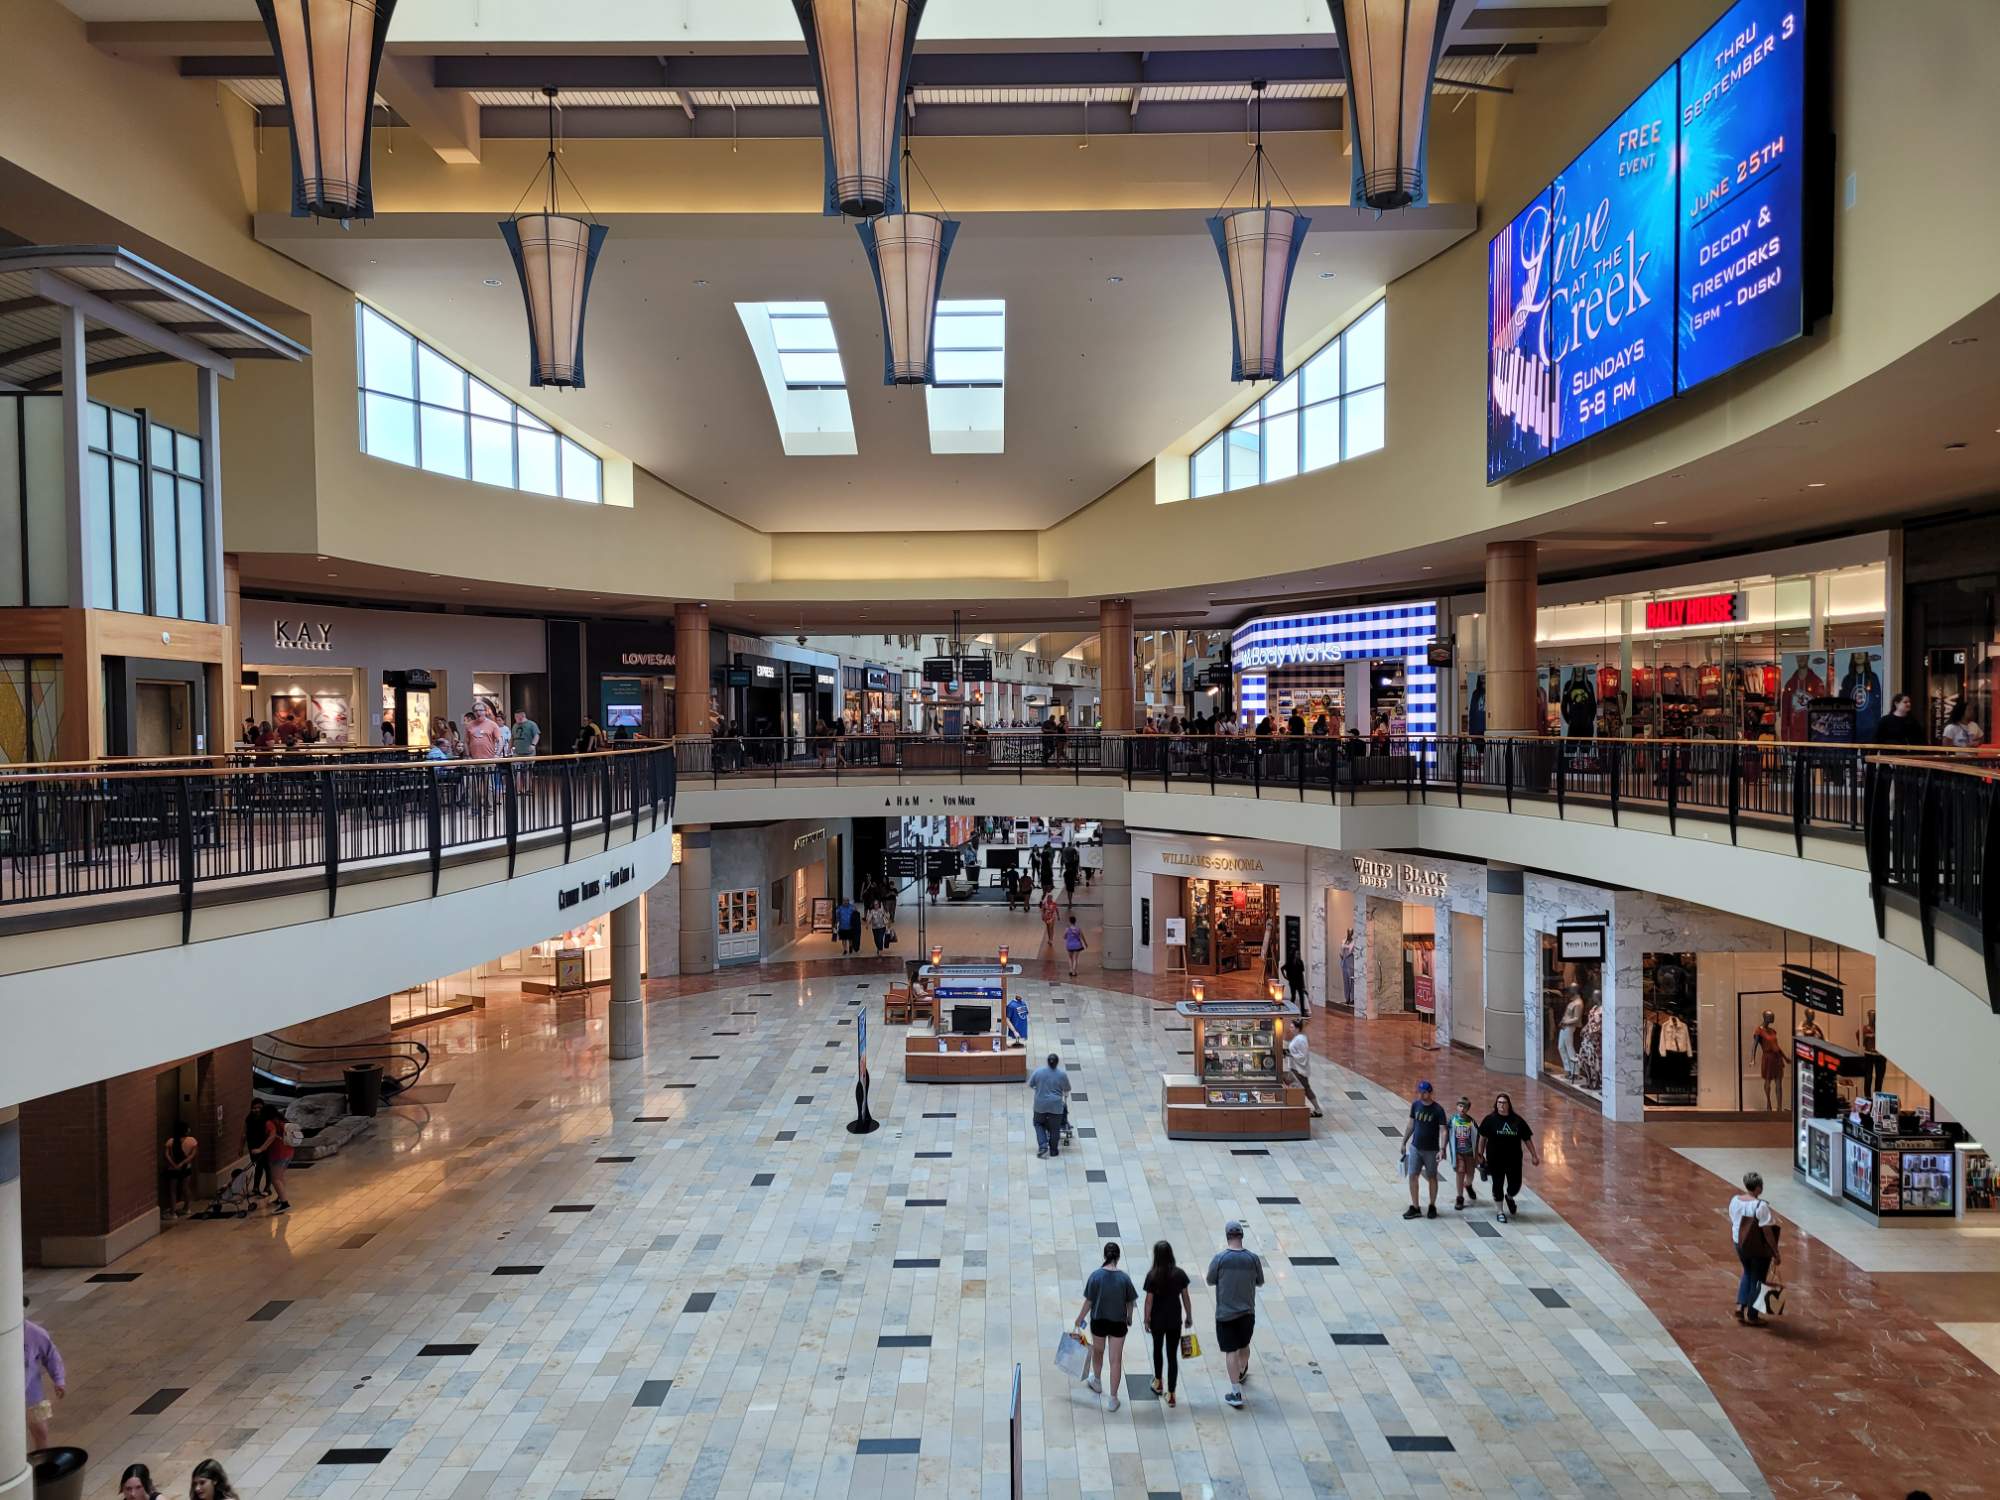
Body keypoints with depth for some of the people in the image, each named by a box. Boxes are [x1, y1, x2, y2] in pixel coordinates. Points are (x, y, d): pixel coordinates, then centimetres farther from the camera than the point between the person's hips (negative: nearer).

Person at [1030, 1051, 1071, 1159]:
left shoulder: (1038, 1071, -7)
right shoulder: (1062, 1074, -7)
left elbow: (1030, 1085, 3)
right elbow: (1066, 1090, 4)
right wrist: (1065, 1098, 24)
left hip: (1040, 1104, 1)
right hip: (1056, 1105, 0)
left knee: (1039, 1123, 18)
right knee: (1054, 1128, 11)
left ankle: (1043, 1145, 5)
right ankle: (1053, 1151, 17)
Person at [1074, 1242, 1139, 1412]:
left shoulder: (1096, 1276, -17)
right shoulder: (1124, 1278, -16)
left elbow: (1089, 1301, -10)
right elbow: (1129, 1302, -6)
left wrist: (1081, 1317, 6)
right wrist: (1129, 1318, 13)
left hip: (1098, 1320, 1)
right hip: (1118, 1322, -1)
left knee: (1098, 1352, 26)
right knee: (1116, 1360, 9)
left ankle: (1096, 1381, 49)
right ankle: (1113, 1398, 14)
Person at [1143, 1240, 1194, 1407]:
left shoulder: (1152, 1275, -17)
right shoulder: (1180, 1273, -11)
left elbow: (1149, 1300, -12)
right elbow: (1185, 1297, -3)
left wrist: (1146, 1320, 0)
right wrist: (1189, 1316, 10)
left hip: (1157, 1320, -1)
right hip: (1175, 1321, 1)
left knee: (1157, 1349, 24)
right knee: (1173, 1355, 9)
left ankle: (1158, 1382, 41)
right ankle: (1171, 1395, 9)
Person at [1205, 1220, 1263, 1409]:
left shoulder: (1219, 1259, -16)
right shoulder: (1253, 1259, -10)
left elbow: (1210, 1281, -2)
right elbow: (1260, 1282, 4)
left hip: (1225, 1313, -3)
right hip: (1247, 1312, 3)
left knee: (1230, 1352, 3)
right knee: (1244, 1346, 24)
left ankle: (1236, 1393, 3)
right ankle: (1242, 1373, 50)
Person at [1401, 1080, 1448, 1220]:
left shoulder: (1438, 1110, -13)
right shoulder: (1415, 1105, -1)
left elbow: (1443, 1131, -15)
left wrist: (1442, 1149, -26)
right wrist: (1404, 1142, 12)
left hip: (1431, 1150, -3)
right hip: (1415, 1147, 3)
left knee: (1432, 1178, 10)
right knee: (1412, 1176, -1)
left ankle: (1432, 1207, 26)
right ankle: (1415, 1208, 8)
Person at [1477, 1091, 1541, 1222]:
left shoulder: (1517, 1121, -3)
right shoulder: (1490, 1119, -7)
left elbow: (1527, 1139, 3)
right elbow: (1483, 1137, 1)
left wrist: (1534, 1156, 3)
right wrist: (1481, 1154, 3)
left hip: (1514, 1160, 1)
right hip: (1495, 1160, -1)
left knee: (1515, 1185, 6)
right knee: (1498, 1186, 6)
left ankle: (1509, 1197, 42)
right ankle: (1500, 1212, 23)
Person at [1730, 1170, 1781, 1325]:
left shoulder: (1735, 1200, -3)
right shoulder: (1761, 1206, -24)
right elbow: (1767, 1231, -23)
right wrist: (1776, 1252, -14)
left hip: (1740, 1244, 6)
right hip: (1759, 1249, -6)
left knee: (1747, 1273, 28)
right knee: (1758, 1279, 12)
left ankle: (1740, 1306, 20)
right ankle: (1752, 1315, 23)